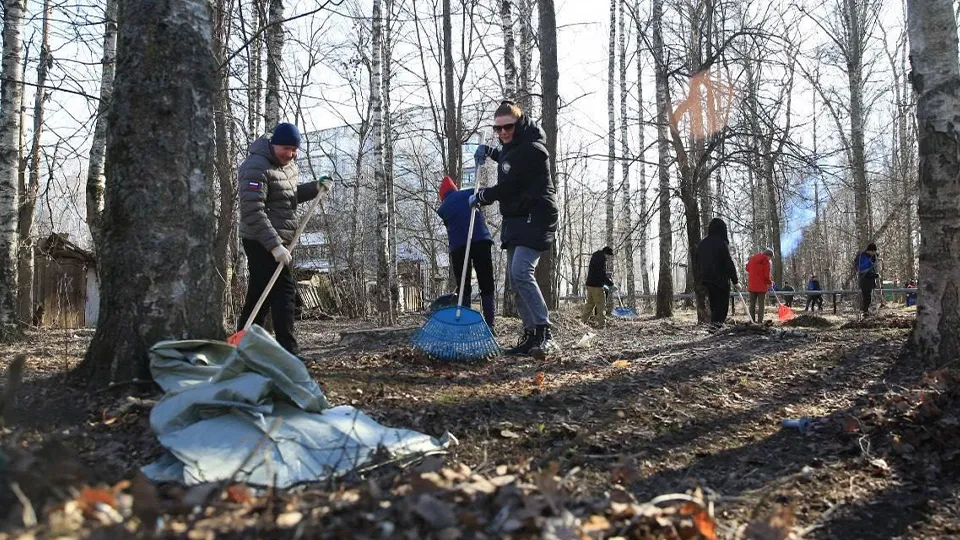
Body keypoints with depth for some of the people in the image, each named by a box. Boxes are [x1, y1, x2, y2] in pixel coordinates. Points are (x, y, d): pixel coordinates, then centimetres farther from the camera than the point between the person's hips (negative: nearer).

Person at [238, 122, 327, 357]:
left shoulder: (288, 164, 13)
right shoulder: (256, 168, -17)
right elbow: (253, 212, -24)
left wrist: (315, 187, 9)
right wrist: (275, 245, -29)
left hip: (275, 242, 9)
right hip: (262, 243, -9)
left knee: (259, 297, 13)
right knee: (284, 292, -10)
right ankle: (288, 352, -6)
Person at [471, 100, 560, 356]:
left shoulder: (531, 149, -14)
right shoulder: (512, 147, 16)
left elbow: (507, 187, -17)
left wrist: (480, 196, 0)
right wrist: (489, 151, 23)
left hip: (535, 218, -10)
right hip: (516, 220, 10)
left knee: (521, 272, -23)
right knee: (515, 277, 5)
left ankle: (545, 334, -22)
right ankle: (531, 335, 9)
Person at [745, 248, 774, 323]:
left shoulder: (752, 258, 9)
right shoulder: (766, 261, -10)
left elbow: (747, 269, 19)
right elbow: (766, 275, -12)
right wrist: (770, 283, 3)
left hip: (751, 285, 5)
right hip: (761, 286, -5)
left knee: (752, 303, 10)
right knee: (761, 304, 1)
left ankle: (752, 319, 9)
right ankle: (760, 320, -4)